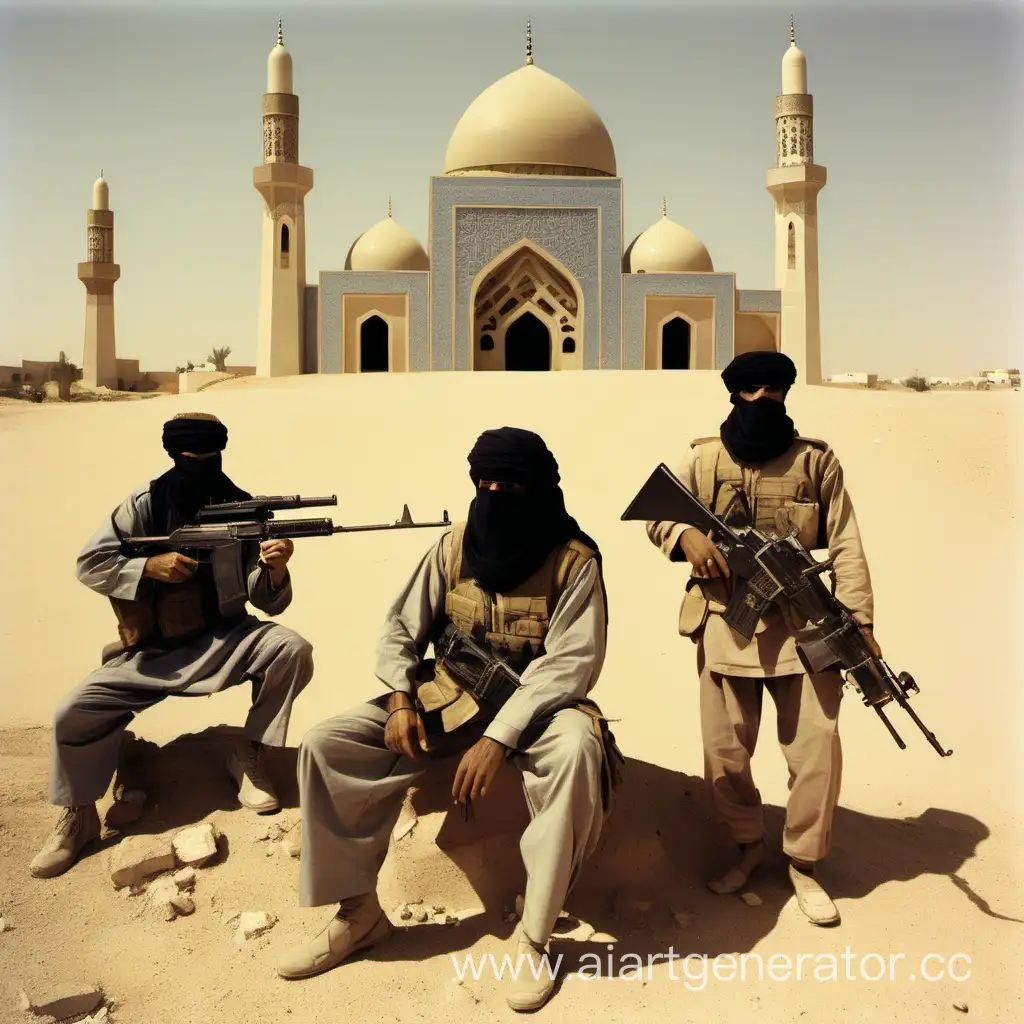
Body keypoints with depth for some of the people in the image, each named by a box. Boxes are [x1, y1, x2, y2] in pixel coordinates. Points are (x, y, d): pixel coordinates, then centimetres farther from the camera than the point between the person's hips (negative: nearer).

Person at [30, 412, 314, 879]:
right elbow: (89, 564, -5)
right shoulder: (146, 504, -7)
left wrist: (276, 569, -30)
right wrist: (151, 566, -20)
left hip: (221, 640, 1)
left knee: (292, 649, -25)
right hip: (153, 652, 0)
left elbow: (267, 601, -8)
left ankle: (247, 756, -3)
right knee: (74, 713, -18)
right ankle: (78, 816, 9)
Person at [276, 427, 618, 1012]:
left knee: (578, 749, -39)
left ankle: (534, 936, -22)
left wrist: (500, 738, -29)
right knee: (325, 745, -12)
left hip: (531, 705, -4)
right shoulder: (456, 545, -1)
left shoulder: (573, 559, -13)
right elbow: (403, 628, 5)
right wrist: (400, 699, -14)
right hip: (448, 698, 4)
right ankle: (359, 913, 1)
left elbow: (572, 662, -20)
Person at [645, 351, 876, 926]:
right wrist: (686, 535, -15)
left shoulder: (817, 461, 4)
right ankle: (749, 846, 32)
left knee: (818, 749, -2)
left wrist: (860, 621, -9)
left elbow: (845, 546, 1)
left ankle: (804, 866, 19)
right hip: (726, 627, 1)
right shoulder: (706, 459, 6)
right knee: (725, 754, 7)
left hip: (803, 626, -1)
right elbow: (656, 513, 9)